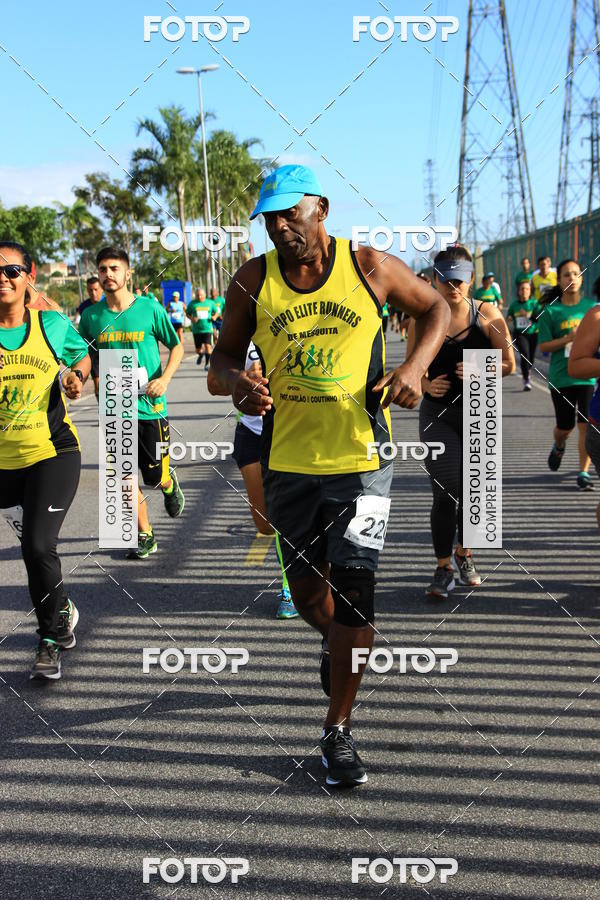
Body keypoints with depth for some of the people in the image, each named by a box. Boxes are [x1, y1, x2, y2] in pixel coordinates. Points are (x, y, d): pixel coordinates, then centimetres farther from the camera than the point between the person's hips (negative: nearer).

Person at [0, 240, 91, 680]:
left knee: (38, 545, -13)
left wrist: (77, 377, -4)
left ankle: (53, 636, 11)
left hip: (52, 453, -2)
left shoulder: (53, 324, -2)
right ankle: (61, 611, 32)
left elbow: (83, 358, 18)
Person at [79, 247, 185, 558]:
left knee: (155, 477, 3)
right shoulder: (91, 316, 1)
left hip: (150, 406, -2)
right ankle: (145, 536, 19)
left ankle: (170, 484, 41)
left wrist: (165, 378, -11)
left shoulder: (150, 308, -6)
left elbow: (176, 346, 3)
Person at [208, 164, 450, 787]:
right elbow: (221, 360, 5)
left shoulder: (371, 267, -4)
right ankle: (332, 642, 50)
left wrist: (414, 366, -7)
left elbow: (435, 308, 11)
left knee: (352, 593, -6)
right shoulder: (254, 280, 0)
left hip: (360, 458, -2)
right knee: (307, 591, 13)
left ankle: (338, 731, 9)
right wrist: (237, 382, -19)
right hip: (287, 460, 2)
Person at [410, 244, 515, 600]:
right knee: (446, 492, -10)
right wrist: (426, 385, -13)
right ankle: (444, 568, 5)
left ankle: (464, 553, 35)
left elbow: (509, 364, 1)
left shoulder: (487, 314, -3)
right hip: (438, 414, -1)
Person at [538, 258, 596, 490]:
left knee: (585, 425, -8)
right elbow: (544, 346, -4)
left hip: (588, 375, 0)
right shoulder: (551, 311, -2)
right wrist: (568, 338, -17)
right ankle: (559, 447, 45)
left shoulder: (592, 307, 3)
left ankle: (583, 472, 4)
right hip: (561, 377, 0)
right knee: (565, 426, 10)